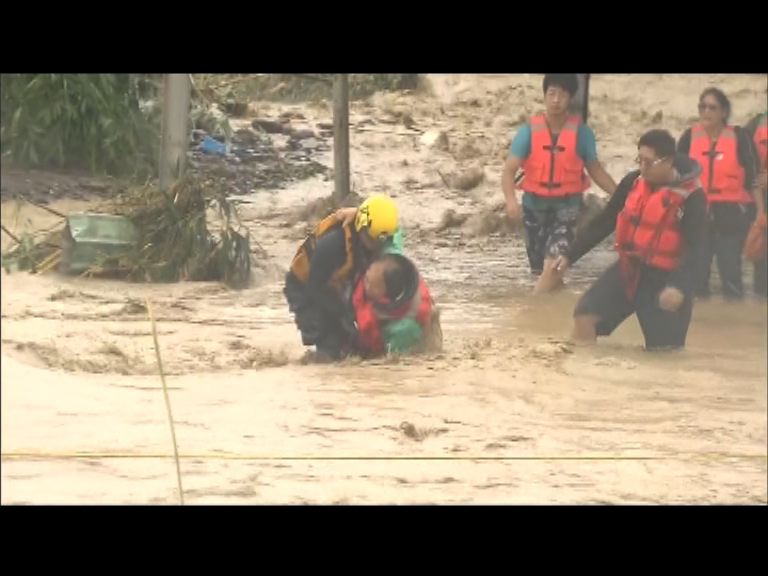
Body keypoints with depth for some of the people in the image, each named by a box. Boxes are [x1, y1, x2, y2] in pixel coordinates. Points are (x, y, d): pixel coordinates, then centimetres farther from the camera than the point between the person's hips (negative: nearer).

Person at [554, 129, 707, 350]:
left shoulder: (691, 196, -16)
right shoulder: (633, 182, 1)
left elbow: (692, 248, -21)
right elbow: (604, 221, 10)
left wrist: (679, 286, -36)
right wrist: (570, 256, 8)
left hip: (664, 278, -5)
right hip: (628, 269, 5)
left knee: (664, 351, -2)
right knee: (585, 315, -9)